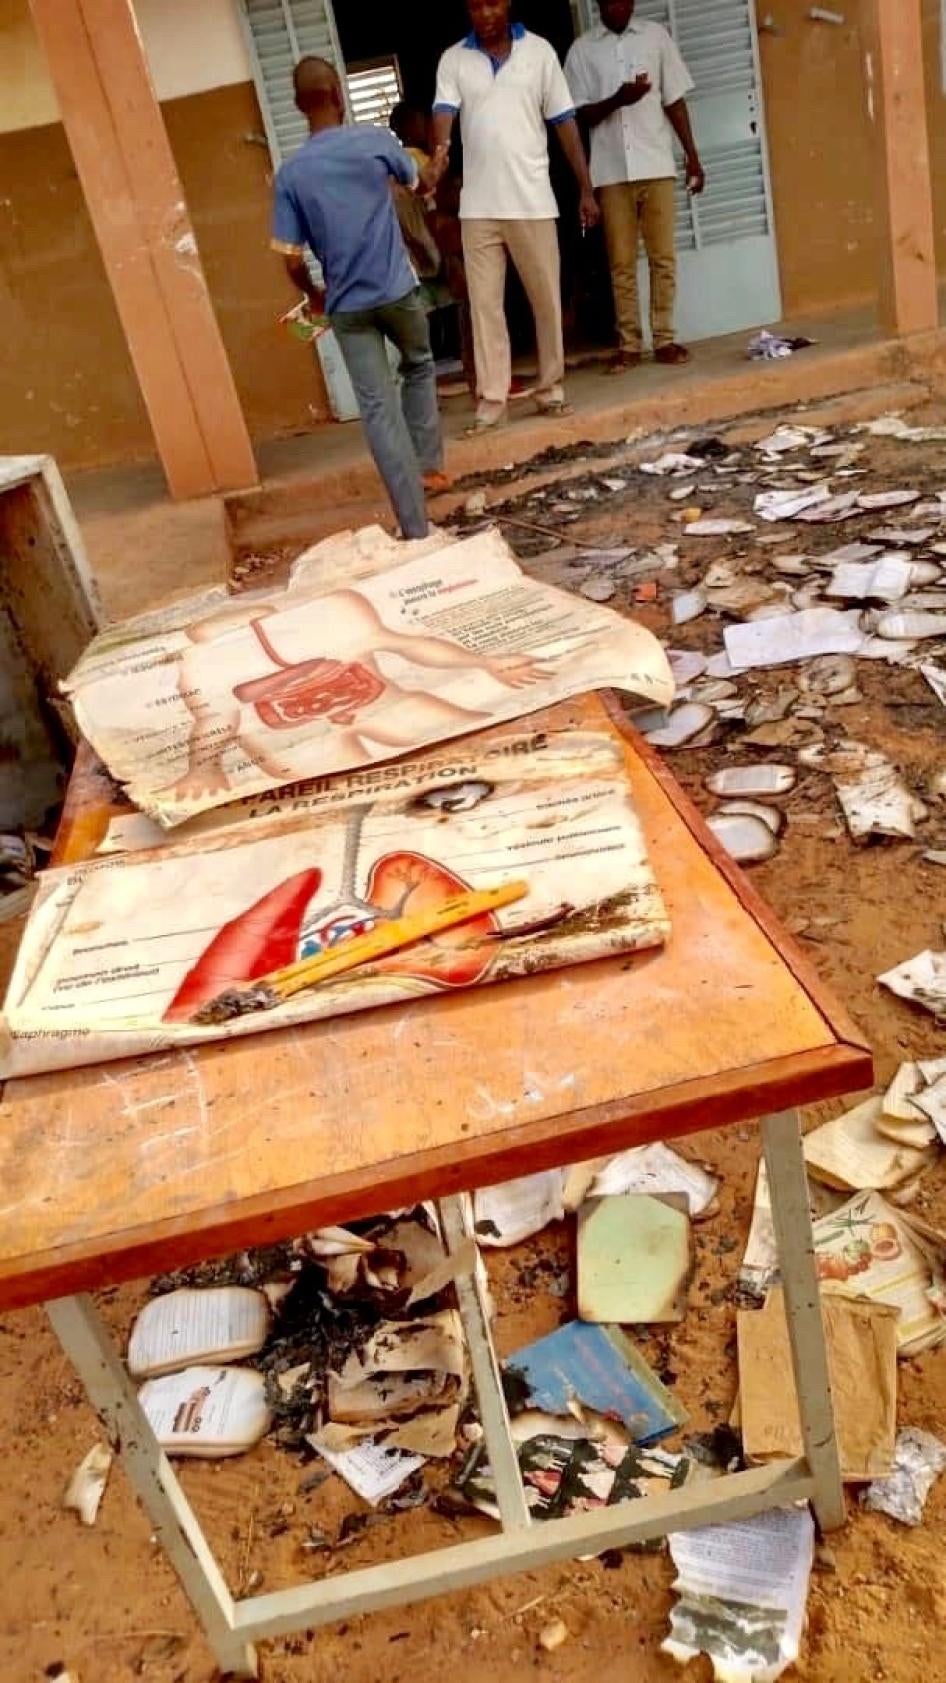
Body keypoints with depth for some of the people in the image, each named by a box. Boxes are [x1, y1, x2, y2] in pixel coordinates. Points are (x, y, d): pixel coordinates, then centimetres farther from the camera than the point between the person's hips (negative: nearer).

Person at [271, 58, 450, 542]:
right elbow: (415, 181, 18)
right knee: (419, 367, 29)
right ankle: (428, 466, 32)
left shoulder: (290, 174, -5)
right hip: (397, 288, 0)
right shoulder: (375, 139, -3)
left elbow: (293, 261, -4)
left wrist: (314, 295, 16)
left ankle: (415, 527, -3)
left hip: (345, 306, 0)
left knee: (377, 409, 0)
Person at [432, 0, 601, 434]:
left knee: (547, 300, 4)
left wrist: (586, 190, 1)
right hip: (478, 206, 0)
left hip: (532, 200, 0)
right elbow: (444, 113, -9)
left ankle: (550, 388, 17)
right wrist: (440, 152, -32)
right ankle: (492, 399, 3)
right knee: (485, 303, 0)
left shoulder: (538, 51, 5)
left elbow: (564, 122, 5)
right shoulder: (453, 60, 6)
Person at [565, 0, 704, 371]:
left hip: (657, 165, 1)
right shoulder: (582, 49, 5)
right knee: (621, 262, 0)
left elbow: (675, 101, 10)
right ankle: (628, 344, 5)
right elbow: (579, 115, 1)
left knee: (663, 256, 0)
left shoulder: (656, 36, 9)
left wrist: (692, 156, 4)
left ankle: (664, 339, 5)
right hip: (611, 171, -1)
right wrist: (616, 100, -17)